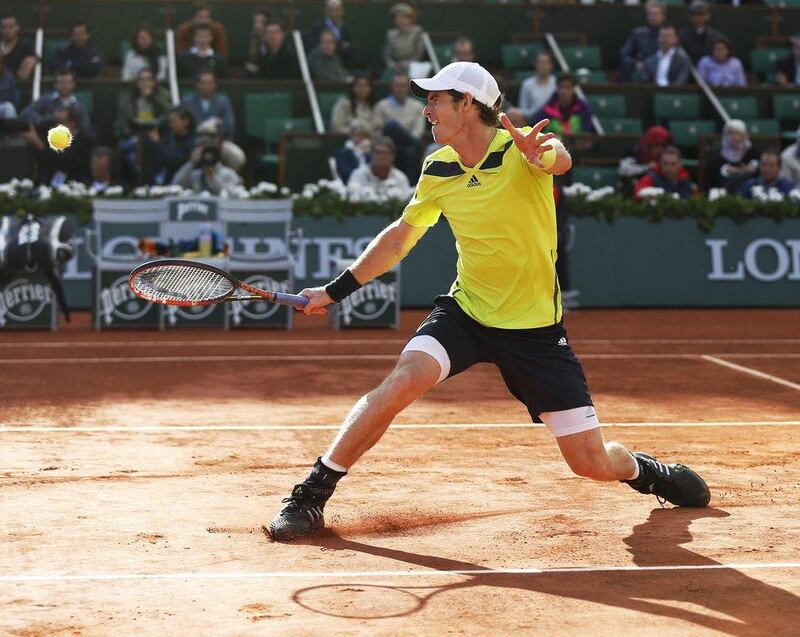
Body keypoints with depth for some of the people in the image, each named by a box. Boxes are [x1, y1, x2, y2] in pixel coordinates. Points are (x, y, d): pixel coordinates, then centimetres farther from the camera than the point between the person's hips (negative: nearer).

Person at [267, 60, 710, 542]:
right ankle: (311, 495, -14)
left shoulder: (521, 148, -15)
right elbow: (401, 236, 16)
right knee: (404, 381, -25)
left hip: (536, 329, -3)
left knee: (594, 464, -3)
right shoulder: (437, 171, 0)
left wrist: (544, 155, -64)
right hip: (465, 312, 3)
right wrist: (336, 290, 17)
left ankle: (642, 469, 34)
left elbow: (561, 160, -40)